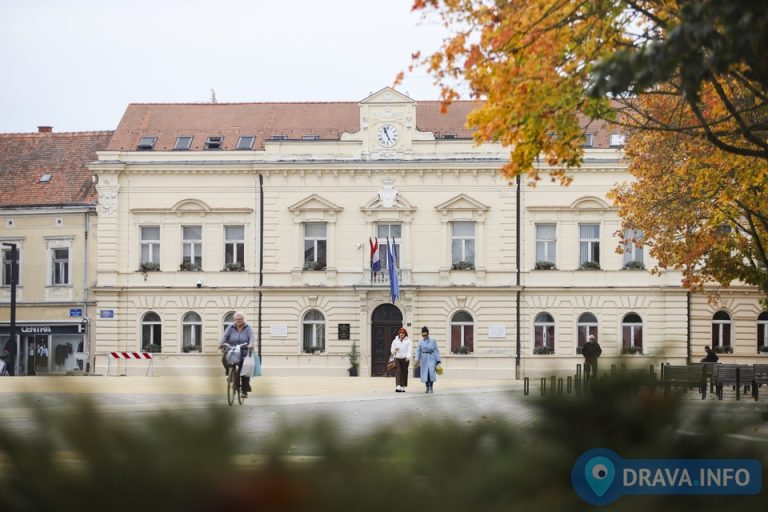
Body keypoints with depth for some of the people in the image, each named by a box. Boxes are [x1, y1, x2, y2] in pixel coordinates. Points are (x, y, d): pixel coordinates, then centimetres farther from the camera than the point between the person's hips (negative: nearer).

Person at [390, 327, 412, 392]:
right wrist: (395, 350, -9)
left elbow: (410, 350, -4)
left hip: (405, 359, -1)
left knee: (404, 373, 3)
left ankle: (403, 387, 11)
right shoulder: (395, 341, 12)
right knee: (398, 372, -11)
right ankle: (398, 387, -21)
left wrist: (408, 357, -21)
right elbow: (392, 350, 15)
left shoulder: (408, 341, 5)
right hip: (397, 358, 1)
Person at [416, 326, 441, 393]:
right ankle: (427, 387, 11)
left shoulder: (433, 340, -3)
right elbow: (418, 350, 7)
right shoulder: (421, 341, 4)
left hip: (431, 358, -2)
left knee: (431, 372, -12)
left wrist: (438, 360, -2)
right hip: (424, 358, 2)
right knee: (425, 373, 1)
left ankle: (431, 387, 0)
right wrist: (417, 359, -5)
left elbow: (436, 350, 0)